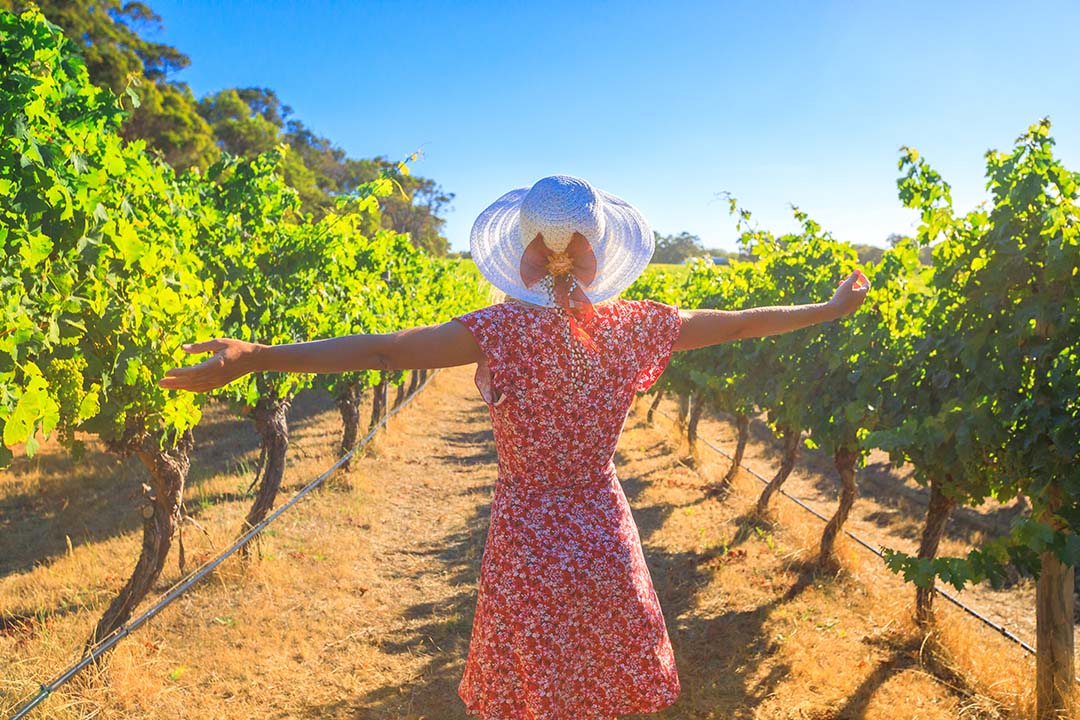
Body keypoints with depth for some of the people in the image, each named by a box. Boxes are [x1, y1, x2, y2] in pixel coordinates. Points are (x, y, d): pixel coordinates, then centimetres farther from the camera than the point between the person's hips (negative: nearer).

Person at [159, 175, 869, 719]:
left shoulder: (502, 329, -18)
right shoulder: (633, 325, -8)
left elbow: (384, 350, -27)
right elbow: (739, 322, 4)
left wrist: (254, 357, -28)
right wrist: (832, 308, 19)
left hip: (527, 542, -2)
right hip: (605, 536, 3)